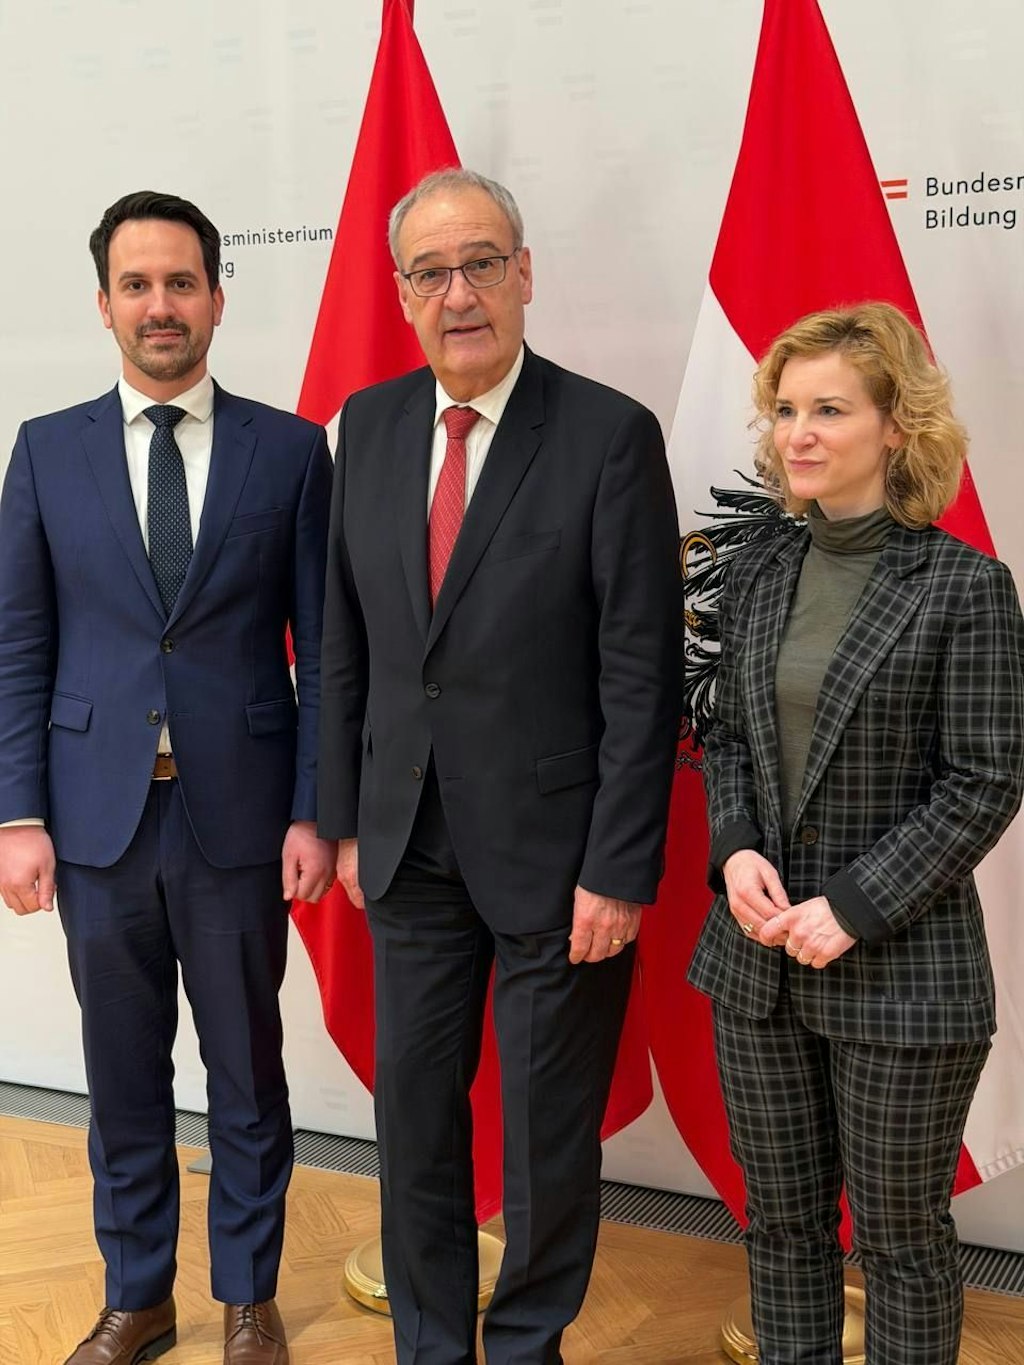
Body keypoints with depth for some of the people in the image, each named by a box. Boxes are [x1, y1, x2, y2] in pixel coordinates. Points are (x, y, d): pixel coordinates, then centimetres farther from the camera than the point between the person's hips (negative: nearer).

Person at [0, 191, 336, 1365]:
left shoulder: (289, 449, 0)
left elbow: (321, 647, 0)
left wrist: (314, 813, -4)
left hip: (237, 815, -1)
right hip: (98, 816, 2)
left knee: (247, 1069, 12)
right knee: (122, 1074, 14)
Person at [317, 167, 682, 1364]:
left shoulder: (611, 435, -12)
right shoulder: (369, 424, 3)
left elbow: (642, 675, -13)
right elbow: (345, 639, 7)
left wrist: (617, 871, -14)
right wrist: (346, 818, 6)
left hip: (553, 853, -4)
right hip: (410, 848, 4)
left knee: (549, 1133, 13)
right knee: (412, 1120, 17)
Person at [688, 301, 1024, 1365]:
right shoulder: (757, 577, 5)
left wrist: (854, 907, -17)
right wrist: (735, 853, -7)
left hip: (899, 970, -5)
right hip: (758, 959, 5)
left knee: (899, 1233, 11)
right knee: (781, 1216, 17)